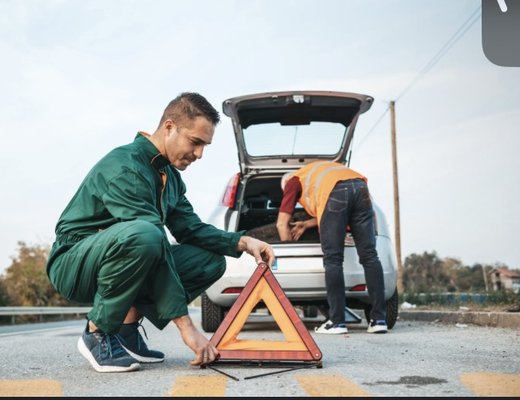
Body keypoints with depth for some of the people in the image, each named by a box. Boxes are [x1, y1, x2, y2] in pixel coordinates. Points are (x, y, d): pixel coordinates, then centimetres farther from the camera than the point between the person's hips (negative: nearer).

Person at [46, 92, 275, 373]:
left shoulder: (170, 175, 8)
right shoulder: (125, 167, -23)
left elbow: (190, 229, 10)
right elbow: (156, 242, -29)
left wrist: (242, 242, -8)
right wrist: (185, 326, -32)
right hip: (73, 264, -9)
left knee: (211, 260, -1)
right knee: (143, 235, -38)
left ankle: (126, 327, -2)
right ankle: (99, 331, -17)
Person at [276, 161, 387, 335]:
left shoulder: (293, 181, 28)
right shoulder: (318, 171, 44)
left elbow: (281, 224, 21)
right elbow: (334, 216, 44)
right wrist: (307, 224, 47)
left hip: (335, 192, -5)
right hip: (360, 187, 5)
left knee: (333, 259, 0)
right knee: (369, 256, 3)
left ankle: (337, 322, -2)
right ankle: (379, 319, 1)